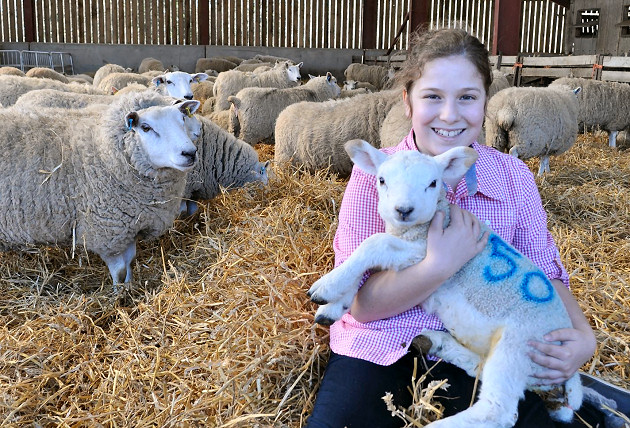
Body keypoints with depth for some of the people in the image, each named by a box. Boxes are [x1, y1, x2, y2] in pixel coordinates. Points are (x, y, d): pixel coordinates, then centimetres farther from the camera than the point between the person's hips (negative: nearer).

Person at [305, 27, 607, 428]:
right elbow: (359, 303, -12)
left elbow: (544, 274, 8)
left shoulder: (514, 177, 0)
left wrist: (582, 334, -11)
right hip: (382, 346, -1)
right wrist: (440, 266, -25)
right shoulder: (374, 173, -8)